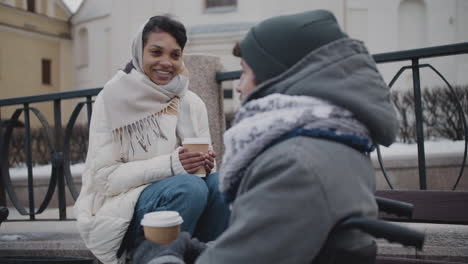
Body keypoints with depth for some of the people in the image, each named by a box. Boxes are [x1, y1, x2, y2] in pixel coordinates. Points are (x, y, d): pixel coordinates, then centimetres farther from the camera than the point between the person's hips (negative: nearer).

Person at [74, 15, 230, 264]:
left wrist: (205, 164, -17)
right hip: (122, 209, -4)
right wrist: (170, 165, -24)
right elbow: (104, 177, -11)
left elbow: (201, 167, 8)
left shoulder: (193, 103, 6)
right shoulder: (113, 98, -5)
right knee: (189, 187, -31)